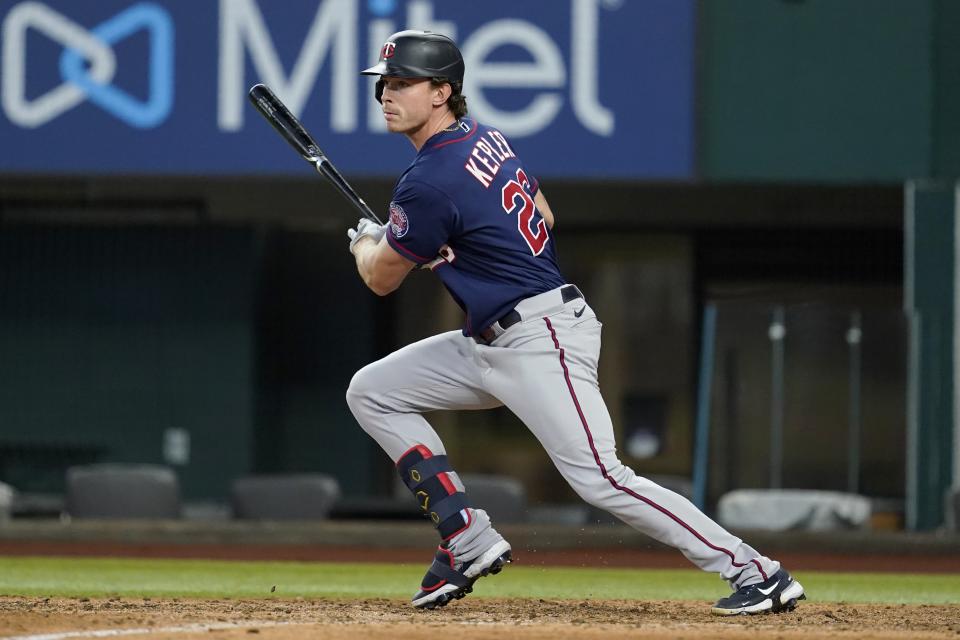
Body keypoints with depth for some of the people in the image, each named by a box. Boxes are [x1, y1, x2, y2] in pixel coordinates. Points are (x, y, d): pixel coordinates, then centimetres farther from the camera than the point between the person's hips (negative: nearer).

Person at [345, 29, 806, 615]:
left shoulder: (430, 183, -18)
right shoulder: (486, 138, 10)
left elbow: (381, 278, -5)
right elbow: (542, 215, 24)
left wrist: (365, 242, 20)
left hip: (540, 342, -11)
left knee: (600, 478, -17)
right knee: (371, 391, 9)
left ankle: (759, 573, -14)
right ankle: (469, 540, 6)